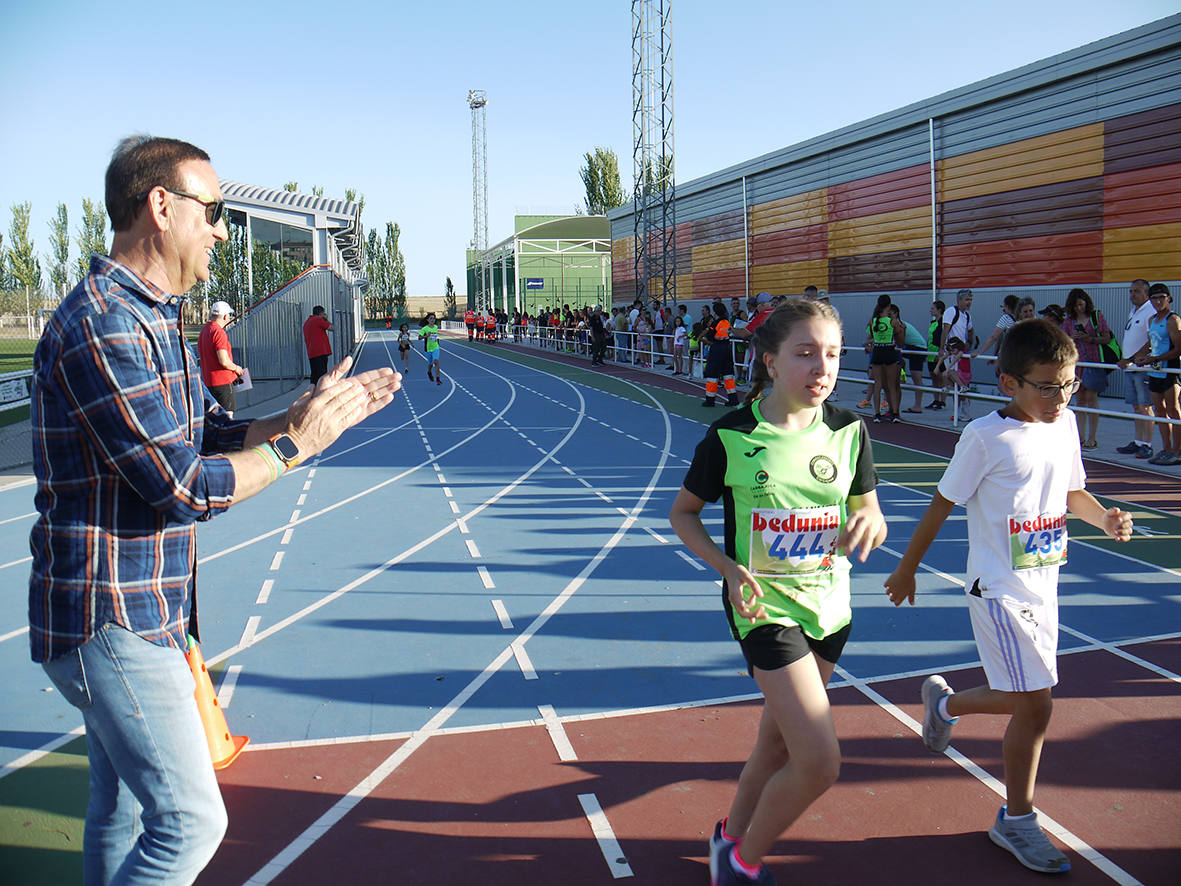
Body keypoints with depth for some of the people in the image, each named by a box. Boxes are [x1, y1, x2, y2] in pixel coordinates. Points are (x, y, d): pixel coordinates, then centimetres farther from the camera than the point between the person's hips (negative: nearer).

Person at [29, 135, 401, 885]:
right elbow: (185, 488, -23)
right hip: (111, 619, -10)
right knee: (191, 822, -6)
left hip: (141, 617, 10)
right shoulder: (101, 324, -20)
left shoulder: (155, 318, 13)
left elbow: (215, 436, 16)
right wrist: (297, 442, -12)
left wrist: (318, 409, 4)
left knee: (123, 811, 19)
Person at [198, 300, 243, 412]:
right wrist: (236, 368, -3)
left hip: (208, 381, 9)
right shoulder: (219, 332, -17)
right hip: (223, 381, -9)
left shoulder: (204, 330, 13)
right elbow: (224, 361, -24)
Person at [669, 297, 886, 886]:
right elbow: (682, 513, -1)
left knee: (779, 742, 18)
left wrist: (869, 522, -18)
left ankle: (732, 834, 45)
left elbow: (872, 519, 7)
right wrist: (727, 567, -16)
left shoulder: (849, 430, -2)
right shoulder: (731, 436, -13)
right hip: (764, 606, -5)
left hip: (829, 604, 5)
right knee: (820, 761, -12)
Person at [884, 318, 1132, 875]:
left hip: (1043, 587, 7)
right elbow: (943, 503, -8)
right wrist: (906, 569, -2)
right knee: (1035, 705, -6)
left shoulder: (1065, 424, 4)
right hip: (999, 590, -7)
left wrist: (1106, 518, -2)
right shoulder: (986, 437, -16)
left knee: (1024, 699, 13)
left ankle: (944, 703, 39)